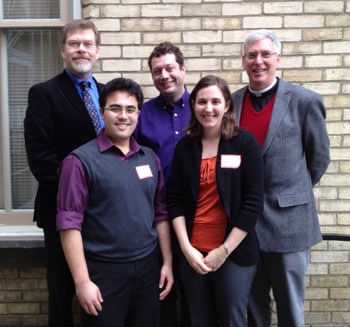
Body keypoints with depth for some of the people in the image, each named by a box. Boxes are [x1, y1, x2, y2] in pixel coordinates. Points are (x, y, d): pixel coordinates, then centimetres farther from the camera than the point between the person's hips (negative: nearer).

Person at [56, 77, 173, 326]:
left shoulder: (150, 158, 7)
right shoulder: (81, 160, -9)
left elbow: (161, 214, 11)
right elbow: (69, 223, -12)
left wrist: (167, 262, 7)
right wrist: (82, 281, -14)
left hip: (148, 267, 5)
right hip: (103, 271, -4)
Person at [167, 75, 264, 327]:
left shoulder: (245, 142, -6)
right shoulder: (185, 147, 3)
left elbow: (253, 203, -9)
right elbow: (175, 201, 3)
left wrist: (224, 250, -10)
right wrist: (186, 248, -7)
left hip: (234, 253, -2)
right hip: (192, 254, 3)